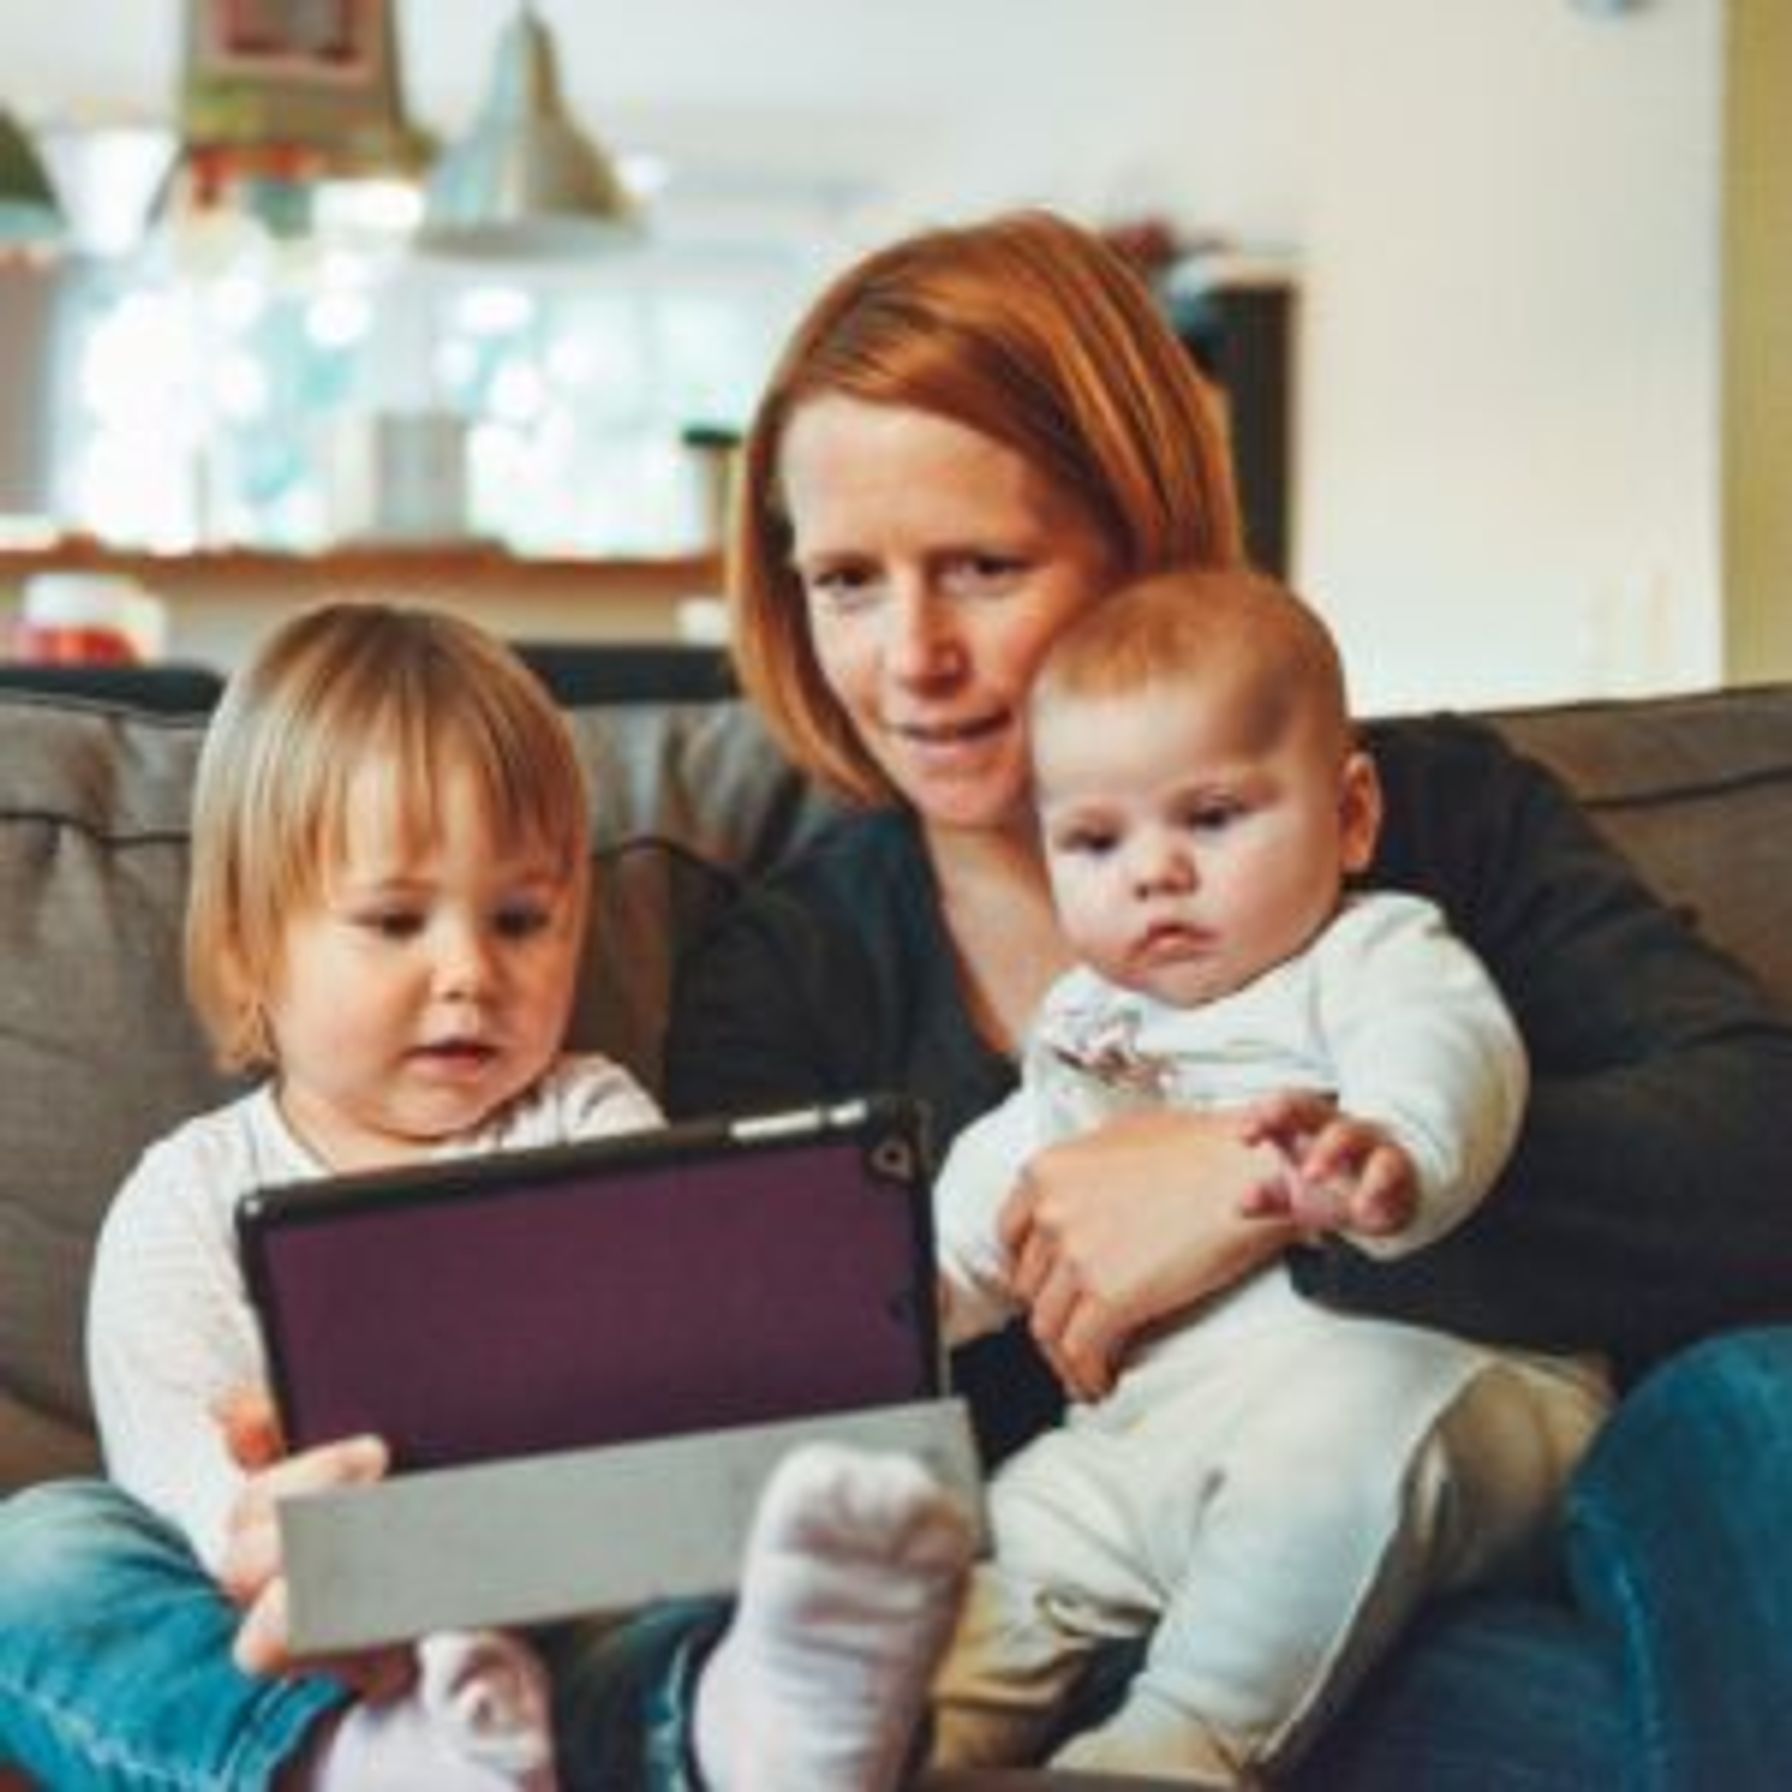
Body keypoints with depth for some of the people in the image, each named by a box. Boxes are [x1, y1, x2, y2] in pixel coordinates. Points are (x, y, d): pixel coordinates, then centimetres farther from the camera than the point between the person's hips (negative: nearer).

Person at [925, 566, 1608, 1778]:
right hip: (1155, 1429, 8)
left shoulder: (1375, 955, 1)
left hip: (1419, 1369, -8)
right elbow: (996, 1188, 35)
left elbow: (1446, 1056, -23)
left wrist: (1388, 1152, -48)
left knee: (1346, 1423, -36)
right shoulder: (1089, 1024, 23)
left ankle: (1188, 1738, -31)